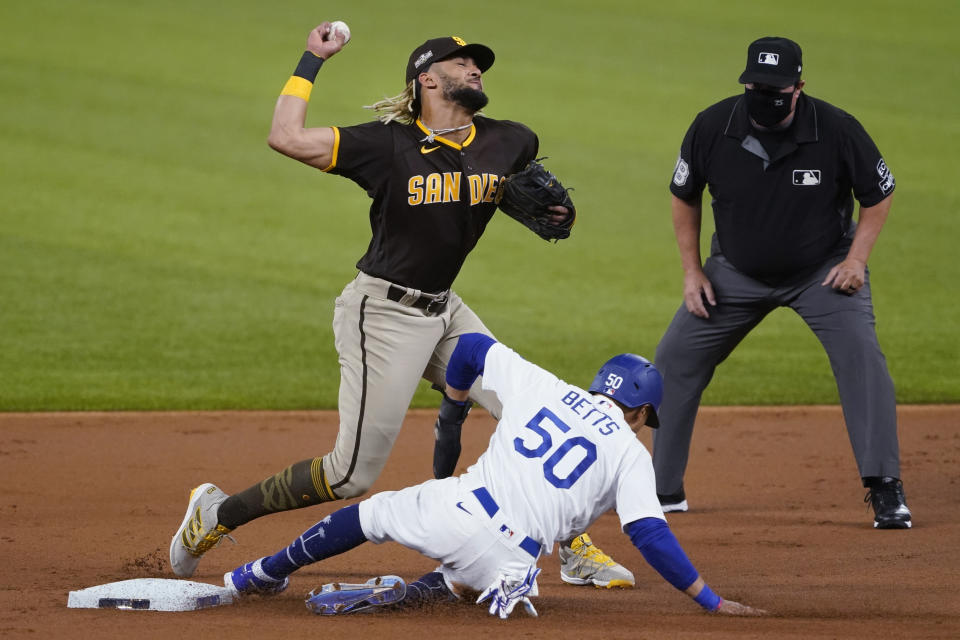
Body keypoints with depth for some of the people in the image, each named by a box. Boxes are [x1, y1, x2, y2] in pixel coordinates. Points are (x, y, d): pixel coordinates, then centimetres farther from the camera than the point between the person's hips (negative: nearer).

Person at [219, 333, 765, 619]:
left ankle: (264, 575, 39)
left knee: (370, 514, 28)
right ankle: (396, 595, 1)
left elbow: (471, 346, 23)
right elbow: (651, 535, -4)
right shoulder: (631, 453, 6)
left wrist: (453, 409, 40)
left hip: (453, 510, 3)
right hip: (509, 557, -3)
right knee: (468, 580, 30)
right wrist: (711, 601, 1)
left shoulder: (543, 386, 15)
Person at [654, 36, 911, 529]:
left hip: (823, 269, -2)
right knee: (674, 361, 1)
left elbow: (879, 193, -6)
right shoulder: (711, 128, -18)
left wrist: (856, 258, -16)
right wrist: (692, 270, -2)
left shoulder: (838, 130, -23)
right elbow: (684, 196, 1)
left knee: (861, 356, -21)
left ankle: (885, 489, -14)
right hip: (736, 274, 2)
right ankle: (664, 490, 16)